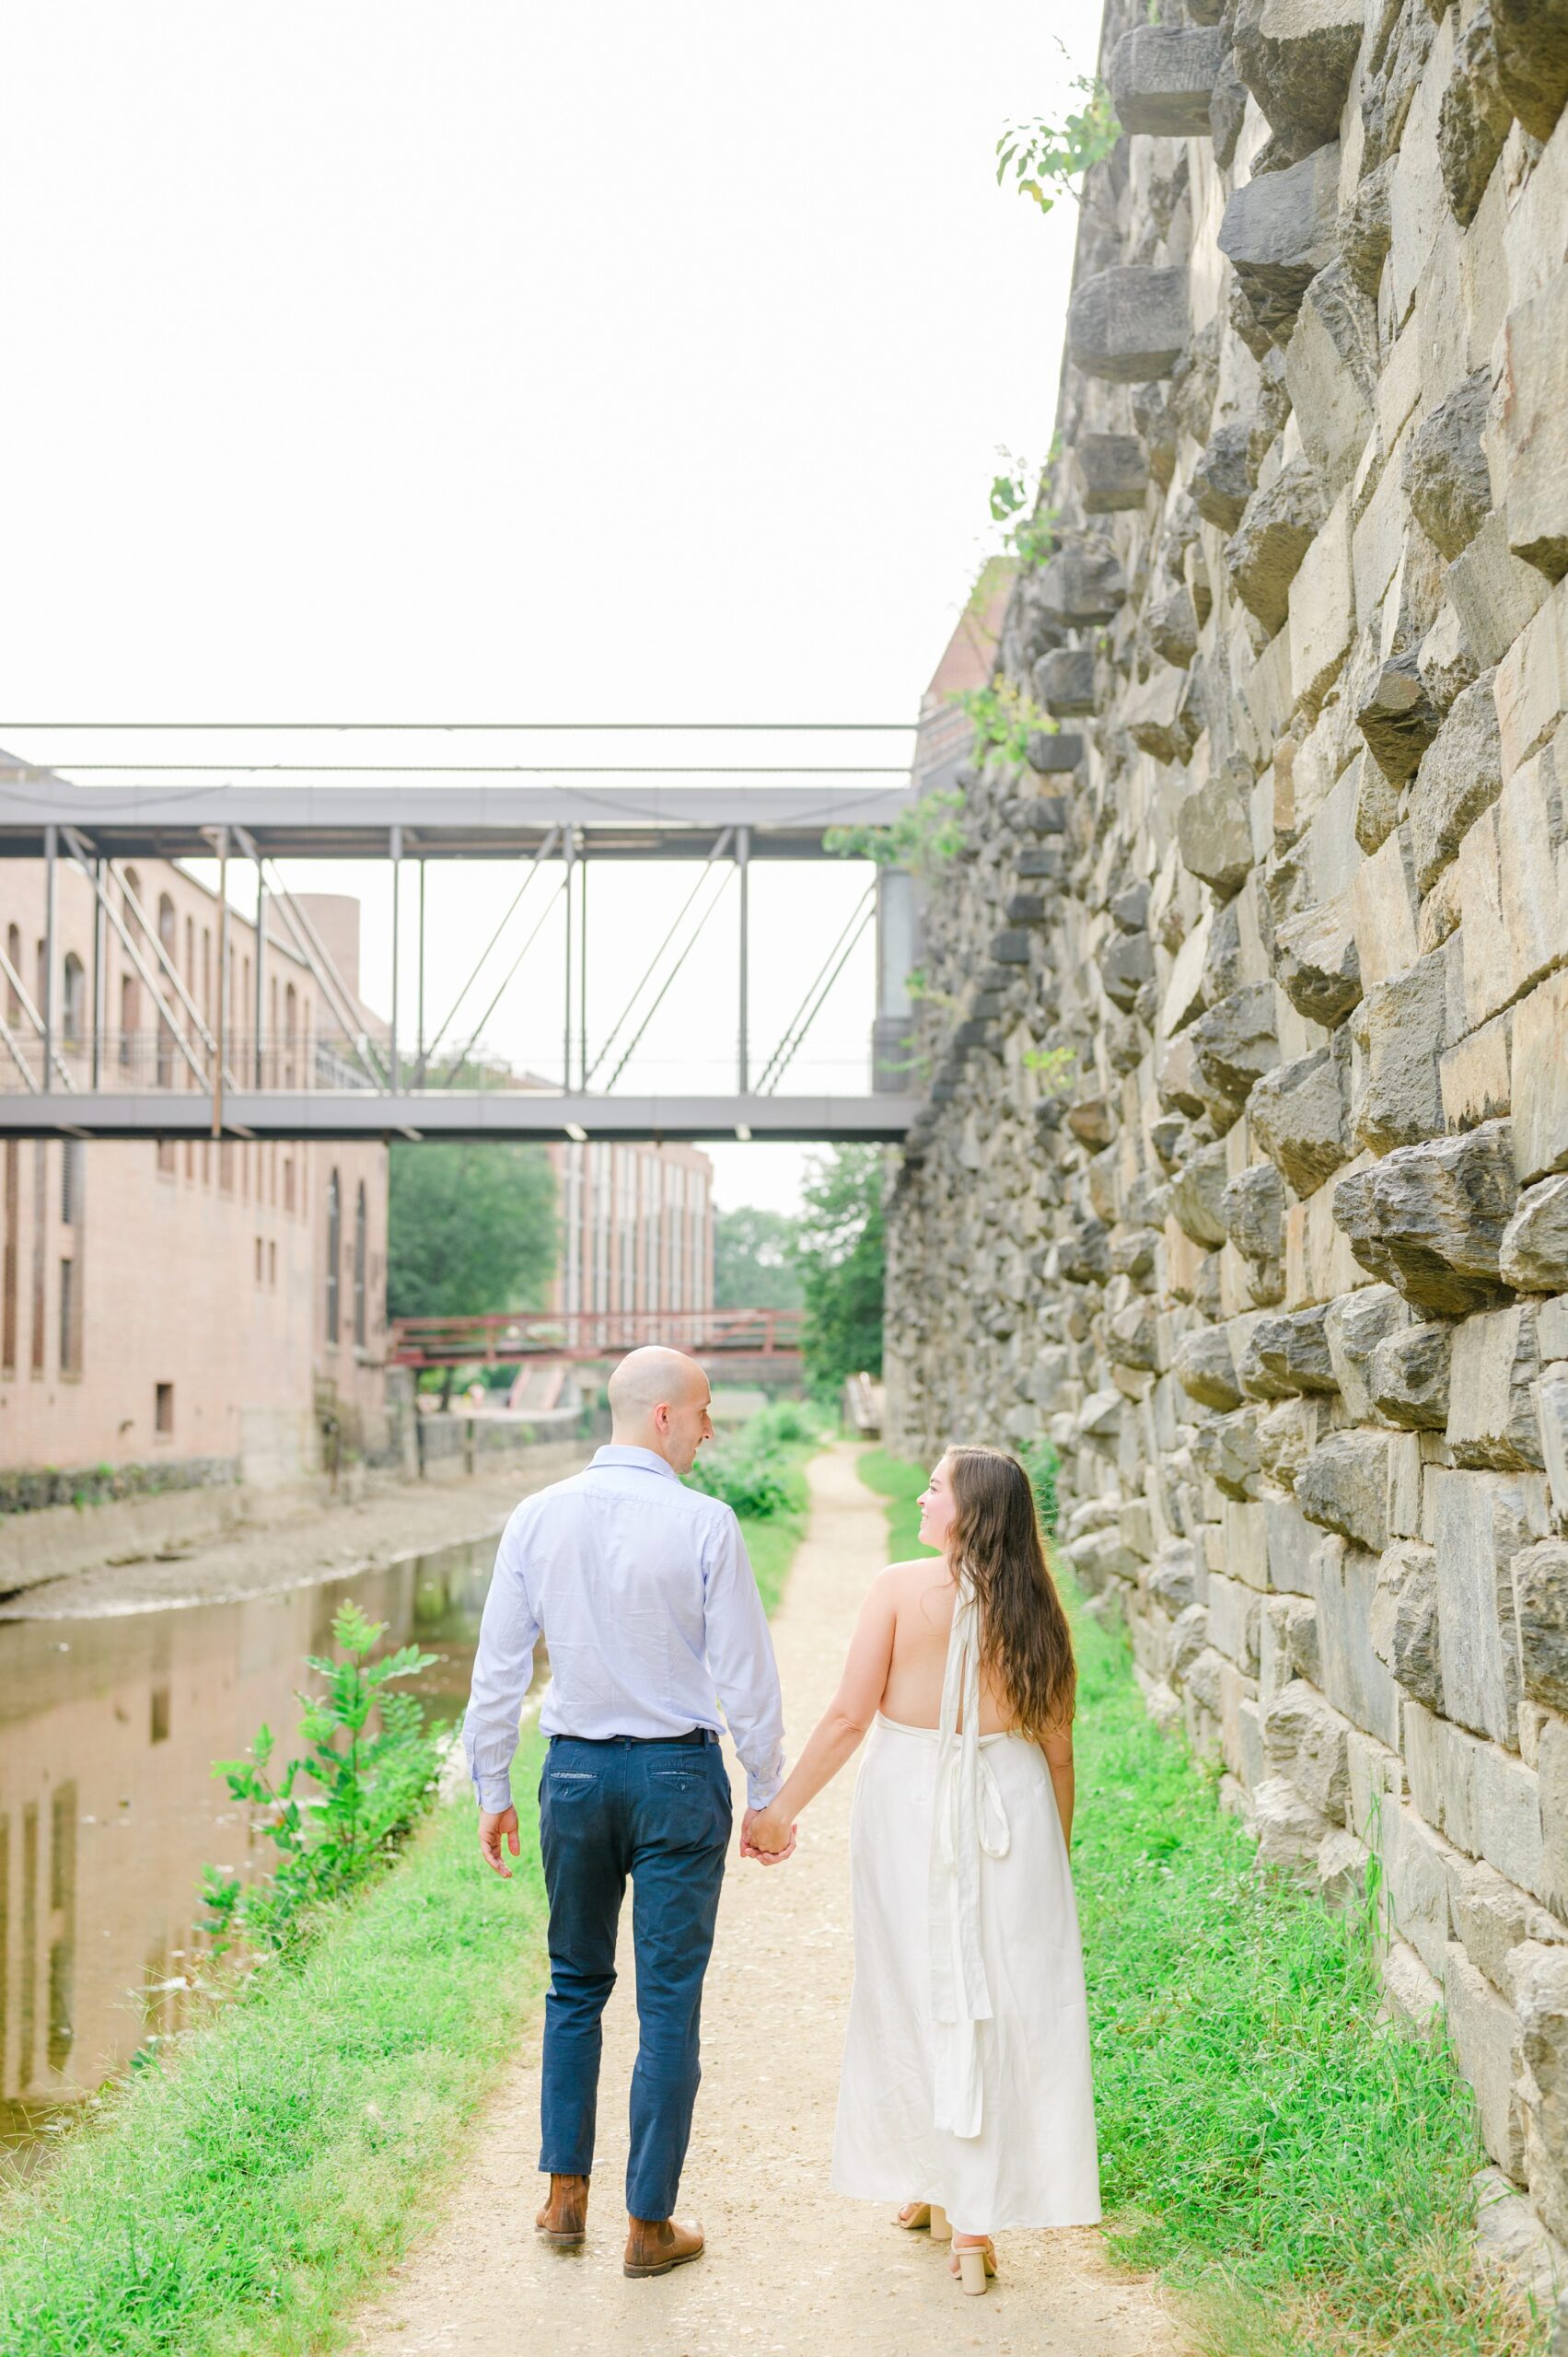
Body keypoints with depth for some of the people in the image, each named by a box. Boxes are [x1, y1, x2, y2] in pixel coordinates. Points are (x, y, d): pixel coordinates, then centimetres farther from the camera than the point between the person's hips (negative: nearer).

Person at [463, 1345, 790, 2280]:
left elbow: (499, 1668, 2)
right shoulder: (704, 1524, -12)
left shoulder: (537, 1518, -1)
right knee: (669, 2002, 6)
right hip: (678, 1776, -3)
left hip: (575, 1773, 4)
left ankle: (565, 2195, 25)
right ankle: (650, 2226, 14)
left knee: (576, 1985, 20)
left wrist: (493, 1790, 11)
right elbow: (746, 1676, -9)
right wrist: (767, 1795, 2)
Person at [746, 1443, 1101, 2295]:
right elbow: (1056, 1745, 4)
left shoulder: (901, 1587, -8)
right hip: (1011, 1810, 2)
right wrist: (1056, 1852, 16)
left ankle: (928, 2186, 29)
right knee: (1000, 2006, 7)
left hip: (909, 1804, -1)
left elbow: (849, 1715, -9)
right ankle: (973, 2219, 8)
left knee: (913, 1998, 14)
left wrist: (781, 1808, 2)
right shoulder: (1034, 1605, 0)